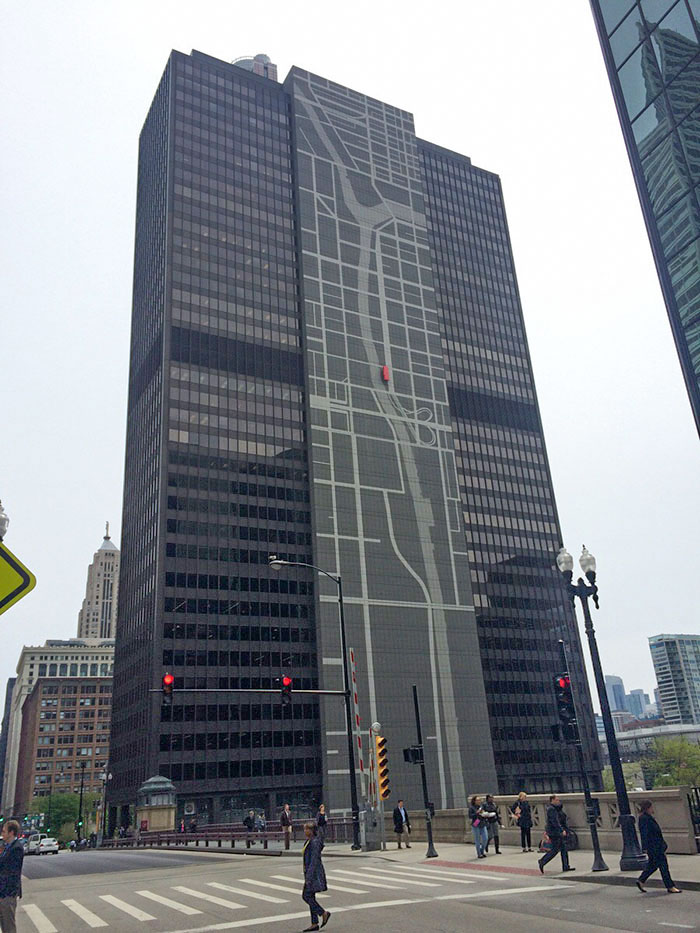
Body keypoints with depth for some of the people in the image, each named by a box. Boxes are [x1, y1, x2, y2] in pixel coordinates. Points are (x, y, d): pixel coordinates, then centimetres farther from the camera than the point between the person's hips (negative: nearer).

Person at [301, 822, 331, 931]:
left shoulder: (315, 842, -18)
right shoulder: (308, 841, 13)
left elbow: (314, 860, -22)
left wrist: (309, 876, -24)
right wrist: (307, 875, 23)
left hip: (314, 873, -10)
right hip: (310, 872, 10)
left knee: (306, 896, -9)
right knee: (310, 897, 9)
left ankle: (324, 913, 2)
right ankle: (314, 924, 14)